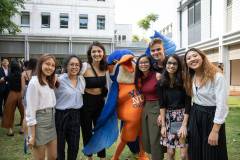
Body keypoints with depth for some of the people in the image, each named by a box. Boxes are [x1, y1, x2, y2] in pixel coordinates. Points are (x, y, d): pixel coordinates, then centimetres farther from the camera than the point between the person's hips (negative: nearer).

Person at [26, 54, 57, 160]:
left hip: (52, 120, 7)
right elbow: (30, 109, -15)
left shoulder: (50, 82, 11)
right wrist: (32, 135, -16)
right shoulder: (34, 82, -13)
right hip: (40, 121, -7)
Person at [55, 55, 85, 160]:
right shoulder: (60, 80, -13)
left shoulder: (82, 80, 5)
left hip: (76, 115, 5)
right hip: (62, 115, -5)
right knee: (60, 144, 10)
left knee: (74, 145, 14)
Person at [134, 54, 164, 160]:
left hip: (156, 108, -6)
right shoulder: (139, 78, 4)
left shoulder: (157, 76, -15)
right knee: (145, 138, 14)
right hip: (145, 108, 7)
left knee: (155, 139, -2)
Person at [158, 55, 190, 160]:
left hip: (183, 117, -2)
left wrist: (184, 125, -16)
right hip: (168, 118, 2)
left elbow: (188, 103, -10)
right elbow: (162, 105, -2)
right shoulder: (161, 83, -2)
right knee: (170, 151, 8)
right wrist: (163, 124, -6)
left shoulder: (183, 81, -9)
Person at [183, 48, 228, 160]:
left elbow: (222, 105, -19)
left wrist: (215, 131, -20)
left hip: (211, 117, -6)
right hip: (195, 117, 6)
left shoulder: (217, 76, -16)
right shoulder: (191, 78, 6)